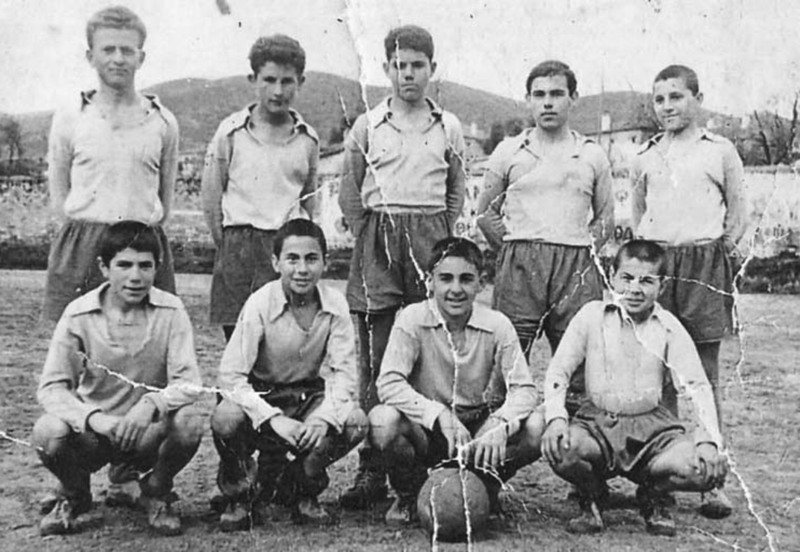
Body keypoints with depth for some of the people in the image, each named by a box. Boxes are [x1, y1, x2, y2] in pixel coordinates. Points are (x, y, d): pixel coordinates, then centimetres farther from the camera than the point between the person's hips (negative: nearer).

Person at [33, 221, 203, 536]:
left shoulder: (170, 311, -9)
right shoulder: (79, 314, -9)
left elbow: (188, 382, -15)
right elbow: (51, 388, -12)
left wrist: (152, 403, -37)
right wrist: (93, 418, -31)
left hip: (148, 432, 0)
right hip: (92, 431, 0)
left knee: (189, 422, -31)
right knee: (48, 431, -30)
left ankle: (156, 494, 3)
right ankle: (73, 496, 6)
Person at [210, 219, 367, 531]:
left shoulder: (335, 304, -10)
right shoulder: (260, 303, -19)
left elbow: (342, 372, -10)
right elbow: (231, 376, -22)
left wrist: (324, 418, -28)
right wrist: (274, 419, -33)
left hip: (309, 396, 3)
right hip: (259, 396, -3)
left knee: (356, 422, -24)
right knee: (225, 420, -34)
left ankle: (302, 492, 4)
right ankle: (240, 496, -1)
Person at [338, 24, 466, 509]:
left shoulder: (449, 128, 11)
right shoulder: (367, 126, 8)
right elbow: (350, 194, 13)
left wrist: (441, 239, 9)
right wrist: (368, 236, 5)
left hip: (431, 239, 1)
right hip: (378, 238, 0)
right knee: (376, 358, -3)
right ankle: (371, 471, 1)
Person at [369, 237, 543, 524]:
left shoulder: (497, 325, -6)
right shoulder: (412, 319, -11)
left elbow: (523, 389, -12)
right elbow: (388, 384, -21)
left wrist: (500, 427, -33)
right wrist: (440, 414, -34)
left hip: (480, 430, 2)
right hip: (426, 430, -1)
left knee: (536, 426, -25)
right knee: (382, 419, -32)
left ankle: (487, 490, 5)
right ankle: (409, 496, 0)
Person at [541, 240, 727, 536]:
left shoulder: (669, 327, 3)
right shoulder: (593, 315, 0)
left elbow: (697, 385, -2)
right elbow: (558, 370, -1)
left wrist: (709, 439, -17)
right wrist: (556, 417, -20)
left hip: (652, 425, 1)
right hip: (597, 421, -1)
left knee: (708, 468, -25)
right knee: (559, 449, -34)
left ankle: (652, 497, 11)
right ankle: (590, 498, 4)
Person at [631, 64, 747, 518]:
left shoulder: (721, 151, 7)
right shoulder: (646, 157, 16)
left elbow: (738, 215, 9)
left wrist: (720, 257, -3)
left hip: (705, 263, -3)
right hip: (655, 264, 3)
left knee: (706, 373, -2)